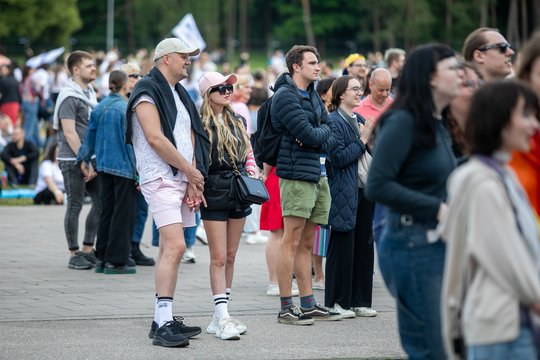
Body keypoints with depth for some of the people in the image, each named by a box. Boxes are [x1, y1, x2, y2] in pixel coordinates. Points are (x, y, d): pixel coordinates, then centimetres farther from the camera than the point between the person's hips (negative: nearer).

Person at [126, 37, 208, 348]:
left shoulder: (180, 94, 20)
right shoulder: (148, 90, -8)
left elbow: (190, 137, 16)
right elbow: (155, 138, -17)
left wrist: (192, 180, 2)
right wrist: (191, 171, -10)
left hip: (181, 179, 9)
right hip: (160, 179, -9)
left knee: (169, 249, 10)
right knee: (175, 246, -19)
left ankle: (163, 320, 15)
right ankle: (163, 325, -21)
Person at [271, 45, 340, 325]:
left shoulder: (313, 95, 17)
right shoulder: (285, 96, -10)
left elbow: (328, 138, 11)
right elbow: (309, 134, -18)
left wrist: (318, 135, -10)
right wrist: (323, 132, 2)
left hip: (318, 174, 9)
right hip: (297, 174, -8)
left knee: (307, 244, 12)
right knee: (291, 241, -6)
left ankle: (308, 305, 17)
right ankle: (286, 308, -4)